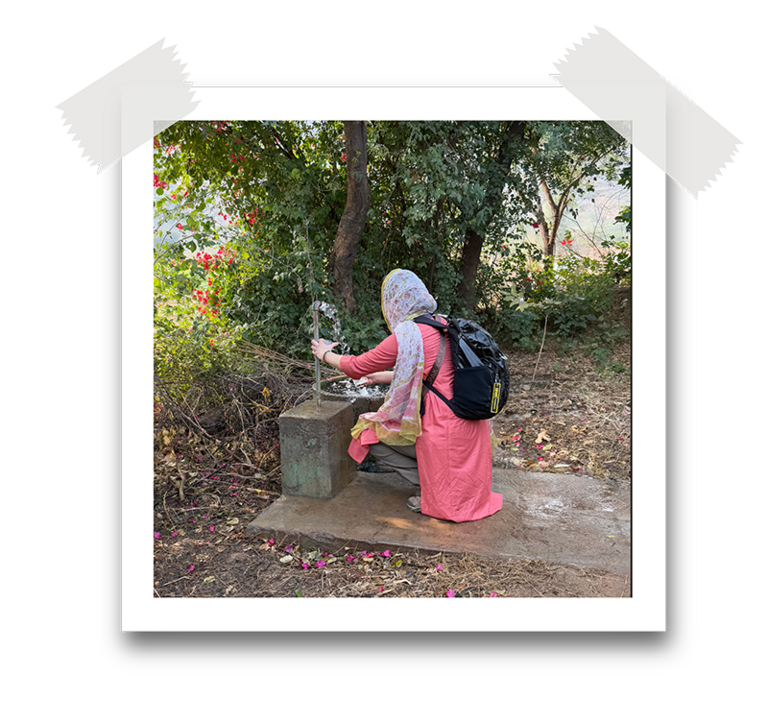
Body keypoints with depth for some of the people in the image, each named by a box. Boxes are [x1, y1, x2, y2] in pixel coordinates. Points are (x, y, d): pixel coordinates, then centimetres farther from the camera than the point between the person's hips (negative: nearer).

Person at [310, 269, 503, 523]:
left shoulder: (406, 337, -15)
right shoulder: (443, 327, 9)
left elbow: (357, 367, -3)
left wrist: (326, 354, 16)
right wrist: (385, 376, 35)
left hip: (446, 431, -8)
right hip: (471, 426, 8)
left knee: (371, 436, 9)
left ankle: (433, 486, 5)